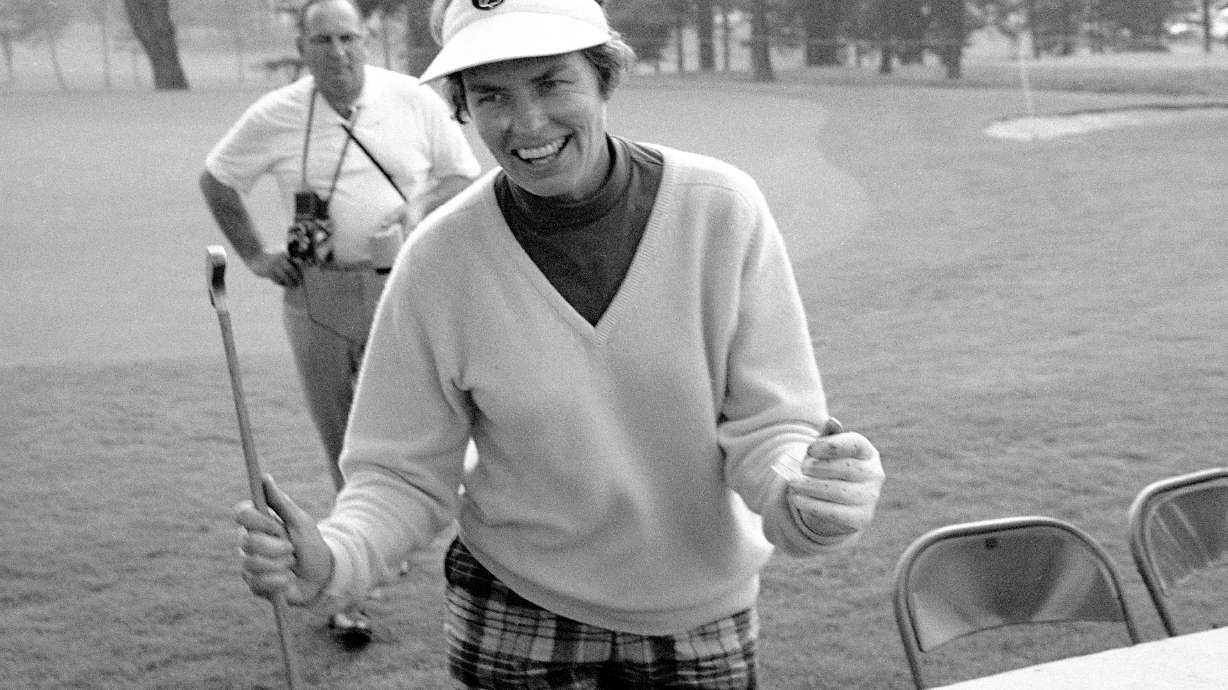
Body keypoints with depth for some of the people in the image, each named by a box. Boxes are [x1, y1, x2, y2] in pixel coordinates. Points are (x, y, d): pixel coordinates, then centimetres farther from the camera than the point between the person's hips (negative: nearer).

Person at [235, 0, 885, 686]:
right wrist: (332, 559, -27)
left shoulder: (723, 210, -16)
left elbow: (766, 425, -12)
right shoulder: (438, 260, -15)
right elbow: (404, 475, -8)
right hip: (515, 622, 0)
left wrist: (804, 497, -33)